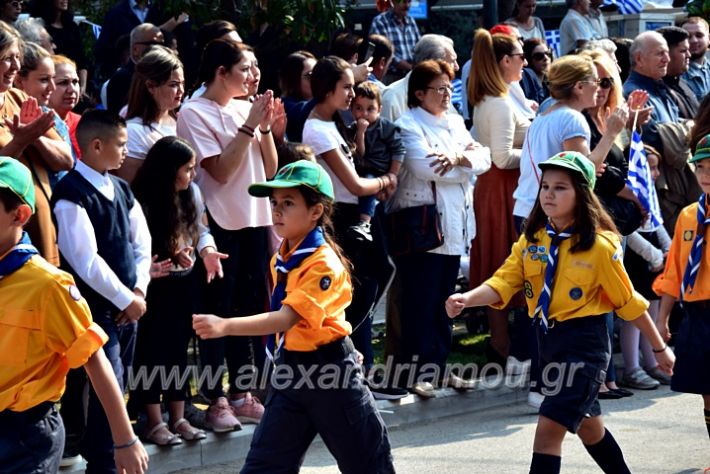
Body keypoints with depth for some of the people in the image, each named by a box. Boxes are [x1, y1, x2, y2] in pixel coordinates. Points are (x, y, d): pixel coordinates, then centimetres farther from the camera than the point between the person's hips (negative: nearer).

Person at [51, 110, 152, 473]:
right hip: (96, 309, -8)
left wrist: (139, 290, -1)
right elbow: (86, 261, -19)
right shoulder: (71, 193, -15)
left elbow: (141, 243, 14)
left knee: (116, 390, 14)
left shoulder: (121, 189, 11)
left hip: (128, 306, 8)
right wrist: (126, 299, -13)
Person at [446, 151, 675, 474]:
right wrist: (467, 299, -27)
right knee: (586, 425, 21)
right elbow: (504, 281, -7)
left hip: (584, 341, -7)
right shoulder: (532, 239, 4)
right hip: (547, 338, 7)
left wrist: (659, 348, 4)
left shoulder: (600, 244, -12)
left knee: (549, 428, -14)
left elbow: (628, 301, -4)